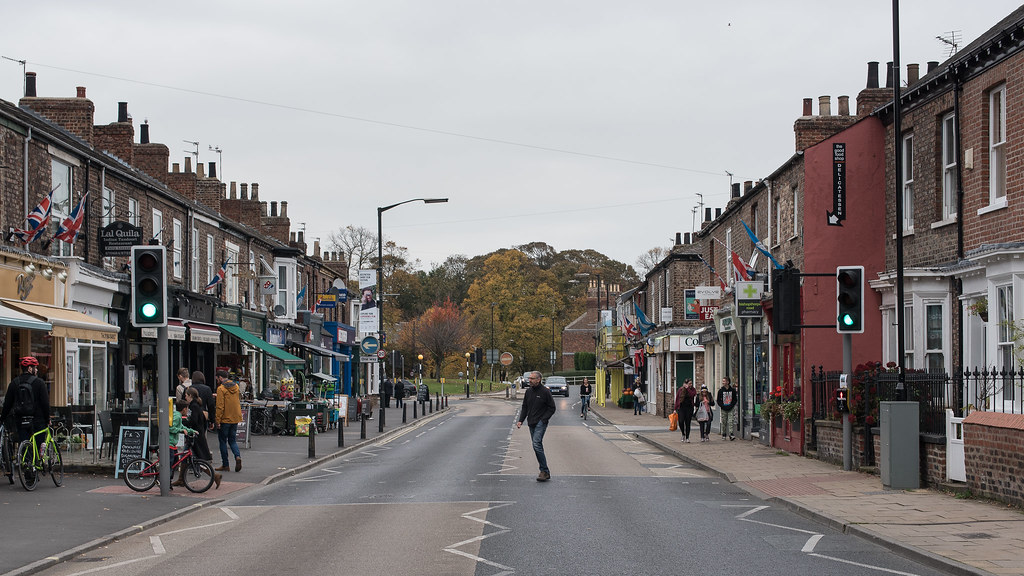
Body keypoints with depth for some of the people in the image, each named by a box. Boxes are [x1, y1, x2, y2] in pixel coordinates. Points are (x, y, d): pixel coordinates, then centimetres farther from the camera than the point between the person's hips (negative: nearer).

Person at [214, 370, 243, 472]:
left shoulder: (221, 389, -13)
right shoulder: (236, 386, 7)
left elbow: (220, 406, -17)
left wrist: (218, 421, -14)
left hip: (225, 419, -6)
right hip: (235, 418, 6)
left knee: (223, 441, 6)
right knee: (232, 440, 15)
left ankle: (225, 465, 8)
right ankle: (237, 456, -10)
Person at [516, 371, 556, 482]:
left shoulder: (545, 392, -7)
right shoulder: (528, 391, 11)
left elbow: (552, 408, -4)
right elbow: (525, 407, 18)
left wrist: (543, 419, -13)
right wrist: (521, 420, 5)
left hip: (540, 423, -7)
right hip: (531, 423, 7)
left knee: (537, 444, -20)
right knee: (537, 447, 7)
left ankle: (545, 471, -16)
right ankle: (545, 472, 12)